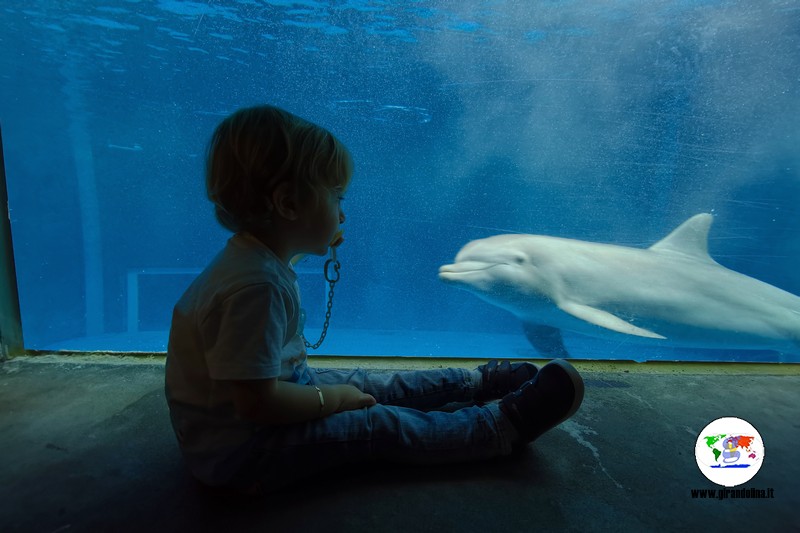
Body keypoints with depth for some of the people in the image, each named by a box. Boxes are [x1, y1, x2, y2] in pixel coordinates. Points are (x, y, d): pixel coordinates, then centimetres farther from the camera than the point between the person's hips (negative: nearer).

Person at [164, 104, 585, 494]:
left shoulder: (254, 258, -2)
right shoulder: (258, 285, -35)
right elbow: (258, 403, -31)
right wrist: (334, 399, -17)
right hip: (239, 449, -9)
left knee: (377, 386, 11)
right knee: (382, 425, -11)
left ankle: (478, 382, 24)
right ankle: (504, 424, 1)